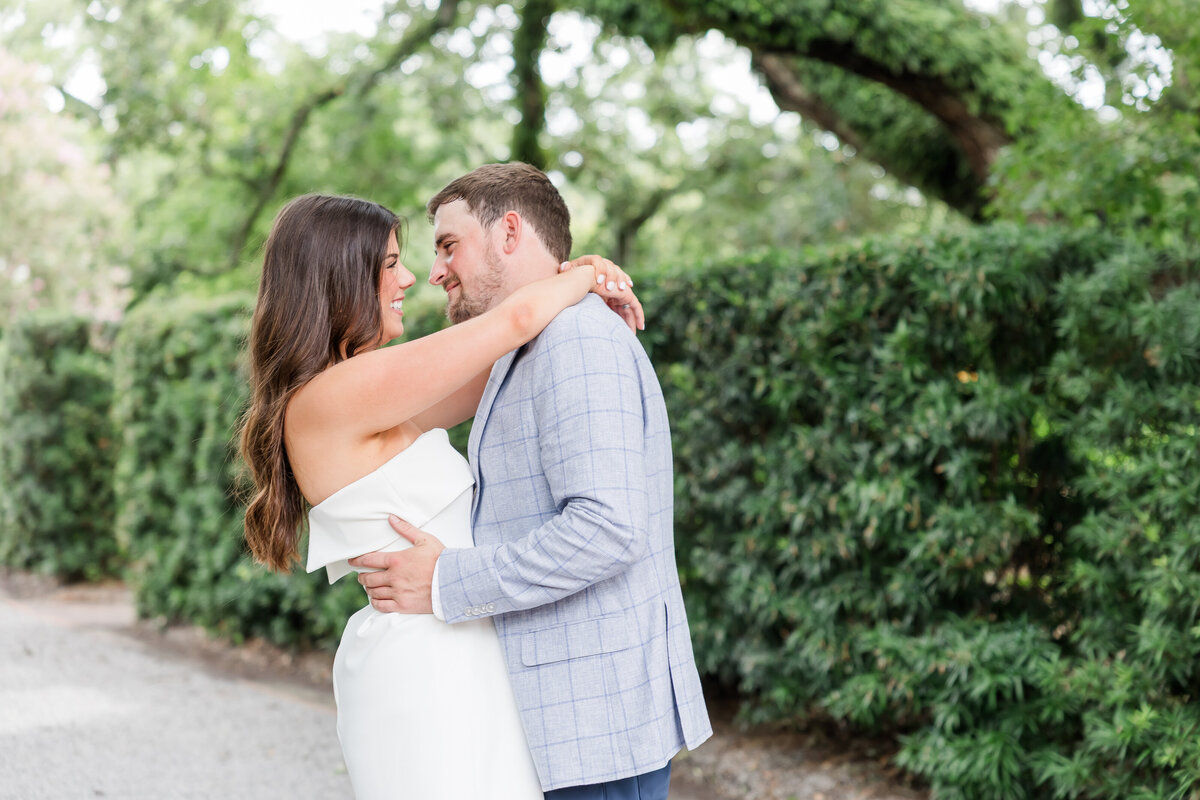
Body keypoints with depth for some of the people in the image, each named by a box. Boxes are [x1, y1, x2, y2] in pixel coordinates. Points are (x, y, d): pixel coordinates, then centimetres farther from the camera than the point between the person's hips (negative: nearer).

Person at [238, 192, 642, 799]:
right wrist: (587, 279, 0)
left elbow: (485, 375, 16)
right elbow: (516, 319, -19)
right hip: (424, 674, -10)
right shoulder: (337, 395, -17)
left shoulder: (352, 400, 12)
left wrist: (573, 283, 4)